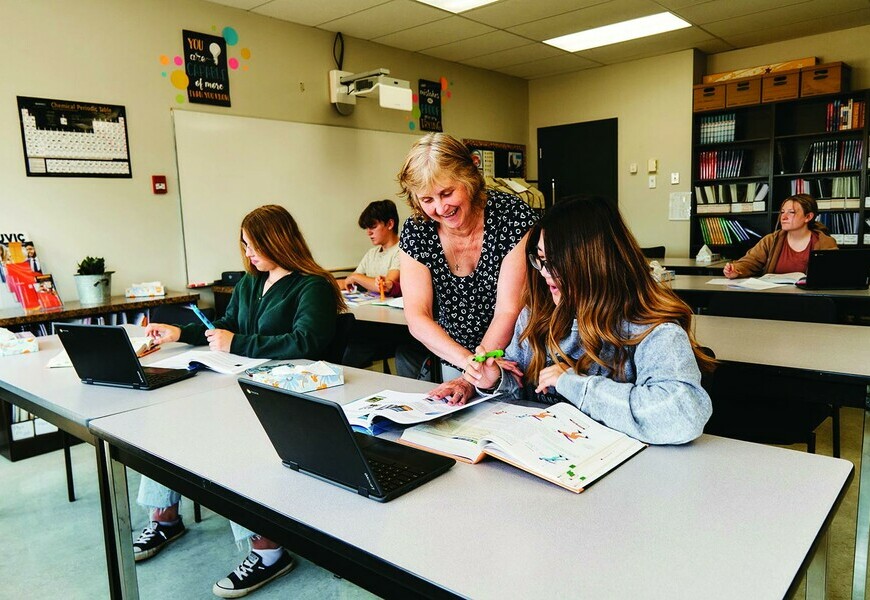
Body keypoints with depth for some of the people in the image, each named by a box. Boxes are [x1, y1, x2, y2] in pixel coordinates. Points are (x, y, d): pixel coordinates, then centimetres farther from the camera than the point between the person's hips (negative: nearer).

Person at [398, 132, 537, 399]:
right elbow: (417, 318, -17)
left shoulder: (513, 216, -19)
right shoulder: (415, 232, -10)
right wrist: (468, 361, -33)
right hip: (453, 362, 3)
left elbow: (509, 311, -22)